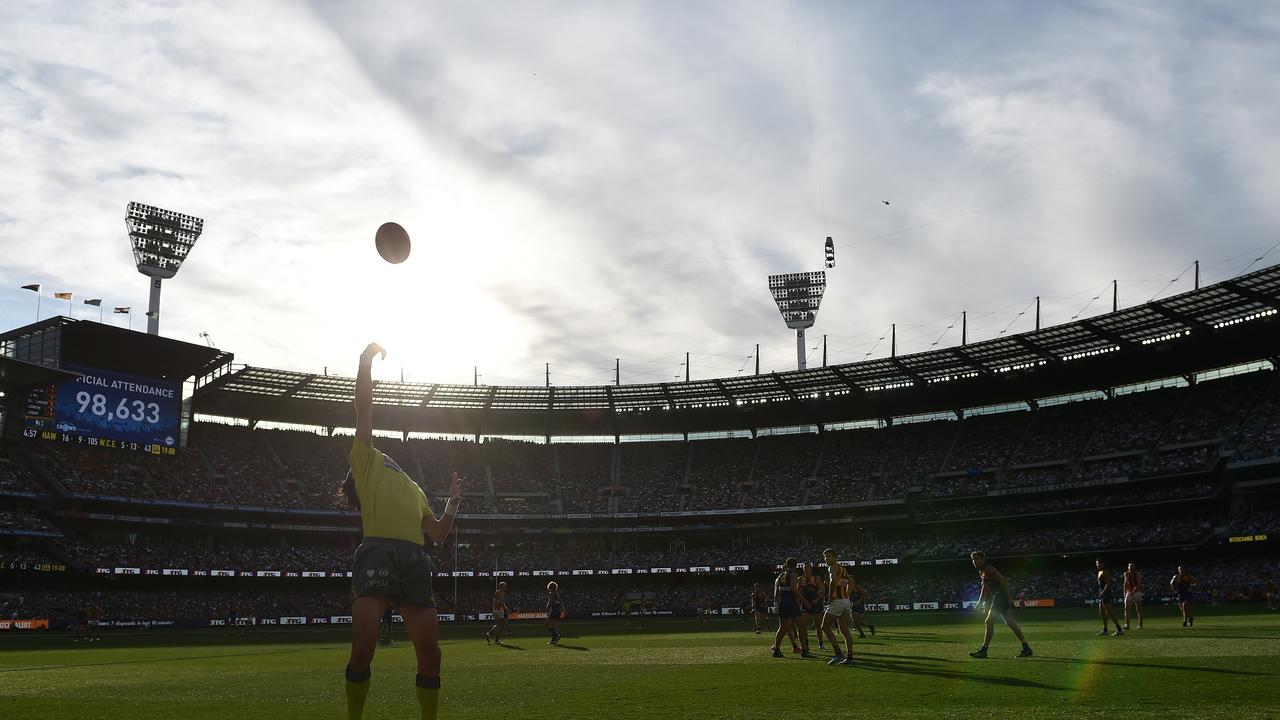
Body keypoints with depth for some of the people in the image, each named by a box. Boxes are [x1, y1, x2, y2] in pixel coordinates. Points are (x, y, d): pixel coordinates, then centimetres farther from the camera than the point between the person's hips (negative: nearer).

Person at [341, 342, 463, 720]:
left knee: (430, 653, 2)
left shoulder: (413, 487, 34)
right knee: (363, 647, -13)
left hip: (415, 559, 5)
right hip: (378, 551, -5)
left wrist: (453, 501, 26)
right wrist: (366, 362, 11)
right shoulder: (366, 459, 19)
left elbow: (438, 533, 34)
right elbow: (364, 412, 9)